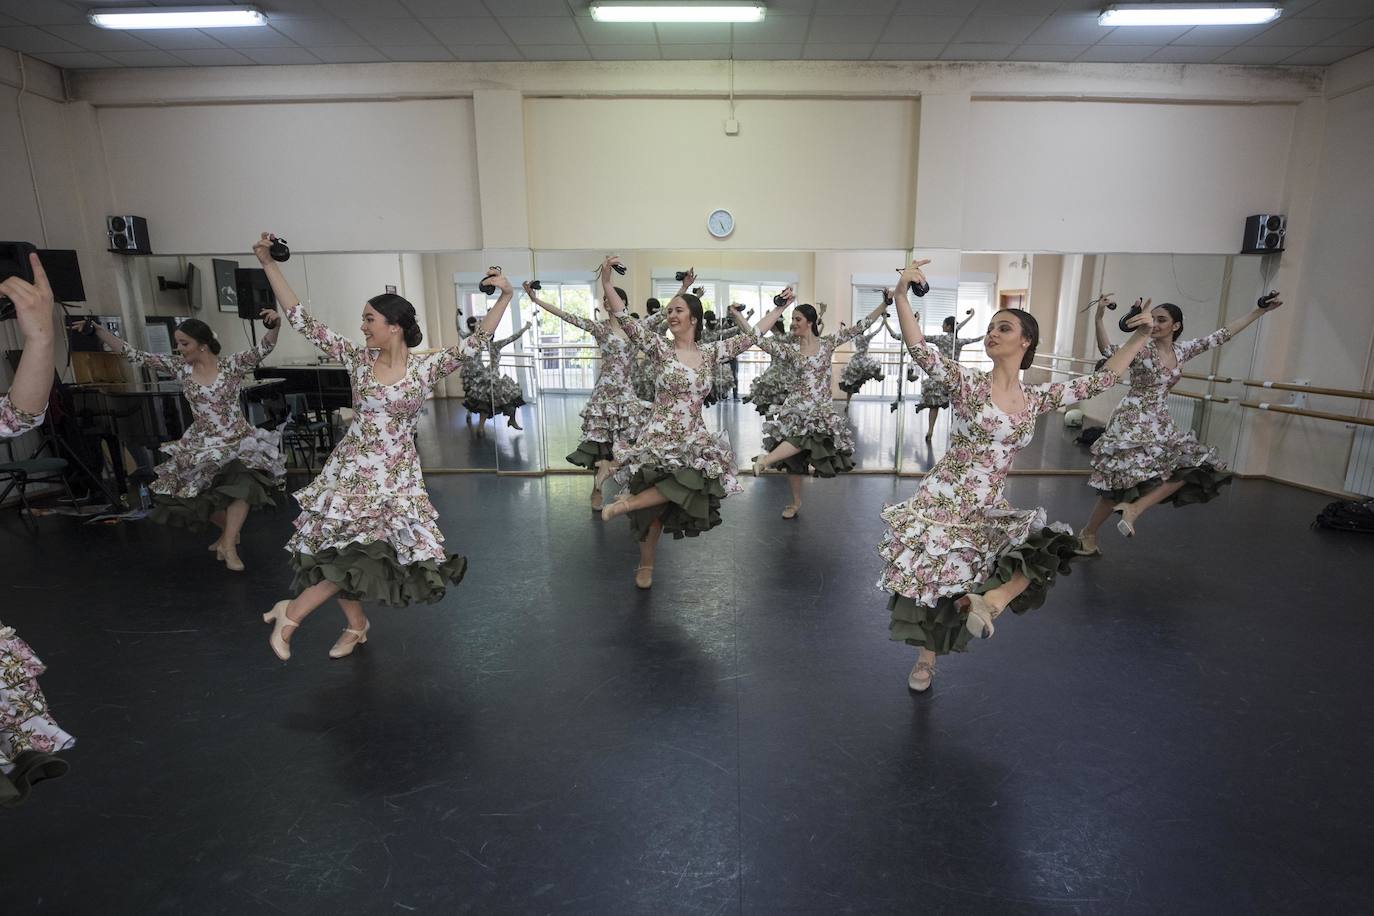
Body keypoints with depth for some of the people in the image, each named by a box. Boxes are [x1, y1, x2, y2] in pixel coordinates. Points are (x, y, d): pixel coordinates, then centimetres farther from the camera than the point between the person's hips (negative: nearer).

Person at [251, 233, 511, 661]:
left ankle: (292, 612, 11)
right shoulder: (357, 358, 0)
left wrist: (504, 297, -21)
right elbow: (303, 321, 0)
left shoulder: (426, 366, -6)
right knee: (339, 549, 6)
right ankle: (356, 623, 31)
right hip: (350, 468, 2)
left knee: (363, 550, -11)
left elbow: (476, 342, -14)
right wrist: (269, 265, -2)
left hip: (396, 474, -2)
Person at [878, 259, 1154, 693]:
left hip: (987, 509, 4)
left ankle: (993, 597, -10)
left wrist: (1140, 335, 11)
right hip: (941, 502, -4)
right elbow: (920, 349, -21)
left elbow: (1102, 379, 17)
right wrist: (901, 294, -34)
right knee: (931, 579, 0)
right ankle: (927, 655, 26)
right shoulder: (967, 383, -7)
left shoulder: (1037, 399, 7)